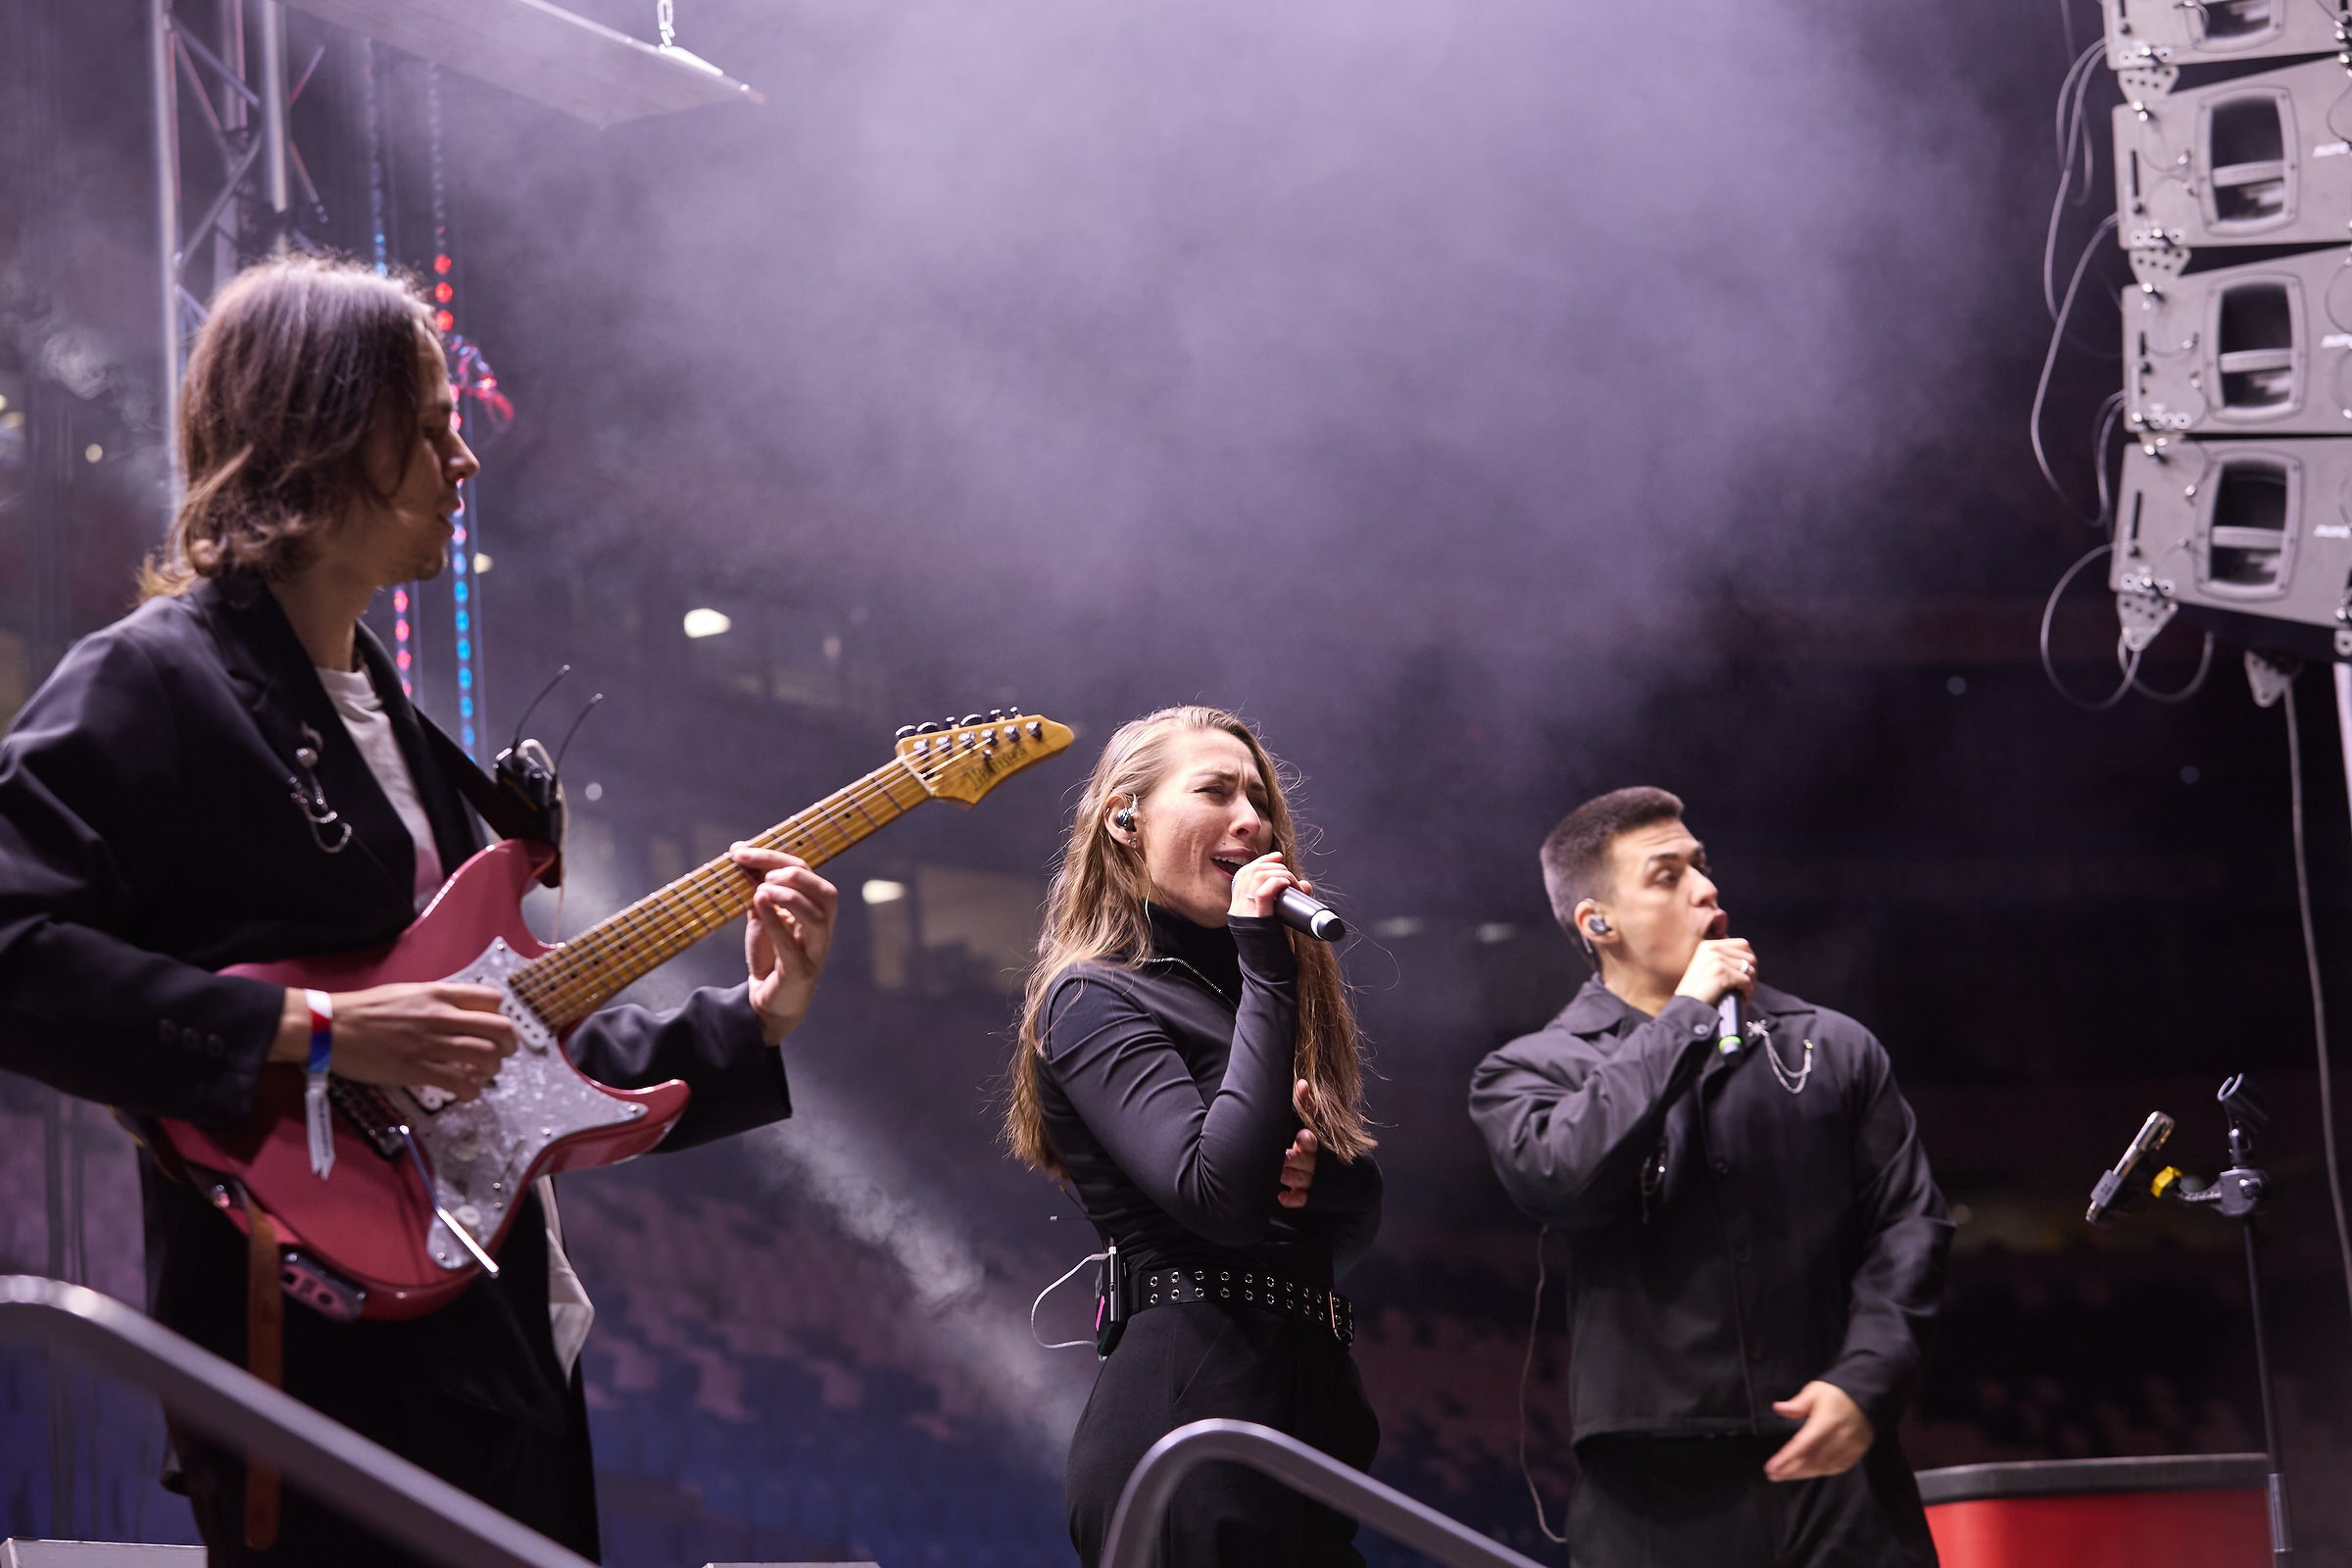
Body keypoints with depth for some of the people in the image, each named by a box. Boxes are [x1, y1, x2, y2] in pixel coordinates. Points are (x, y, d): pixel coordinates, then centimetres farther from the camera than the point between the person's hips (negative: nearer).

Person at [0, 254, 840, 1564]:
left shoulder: (390, 709, 20)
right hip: (323, 1359, -9)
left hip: (510, 1350, 9)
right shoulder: (149, 683, -8)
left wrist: (747, 1027, 13)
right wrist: (313, 1033, -24)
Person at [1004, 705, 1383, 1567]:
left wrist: (1319, 1170, -6)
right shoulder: (1094, 999, -5)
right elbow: (1221, 1196, -20)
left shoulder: (1230, 983, 21)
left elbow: (1362, 1217, 17)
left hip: (1304, 1411, 8)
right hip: (1193, 1404, -8)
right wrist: (1265, 971, -15)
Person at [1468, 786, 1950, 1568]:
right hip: (1657, 1495, -2)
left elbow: (1908, 1222, 10)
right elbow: (1561, 1175, -15)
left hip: (1839, 1474, 2)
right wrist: (1686, 1018, -8)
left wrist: (1865, 1382, -6)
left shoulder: (1832, 1048, 14)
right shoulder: (1530, 1072, 7)